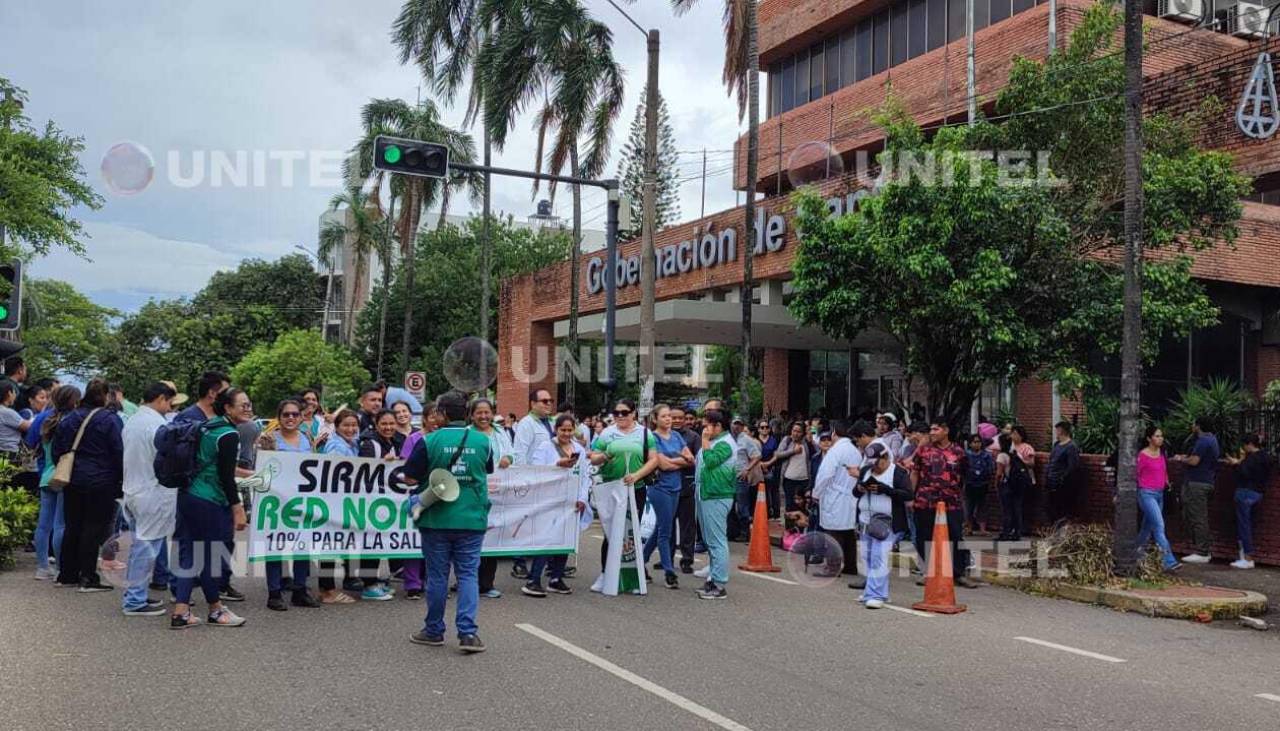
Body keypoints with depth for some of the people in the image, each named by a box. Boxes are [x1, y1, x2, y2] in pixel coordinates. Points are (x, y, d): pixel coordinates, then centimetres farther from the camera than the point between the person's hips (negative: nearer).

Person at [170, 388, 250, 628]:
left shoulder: (209, 427, 14)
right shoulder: (229, 435, -14)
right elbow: (226, 476, -17)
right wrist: (238, 508, -15)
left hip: (187, 497, 9)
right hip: (208, 502, -9)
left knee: (190, 554, 10)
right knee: (209, 555, 4)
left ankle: (180, 612, 8)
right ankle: (216, 610, 18)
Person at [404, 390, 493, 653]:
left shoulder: (430, 441, -9)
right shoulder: (482, 442, -1)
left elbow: (410, 476, -5)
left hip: (437, 518, -1)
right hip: (472, 519, 1)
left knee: (437, 575, 10)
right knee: (468, 574, 5)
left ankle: (434, 631, 21)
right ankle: (468, 632, -4)